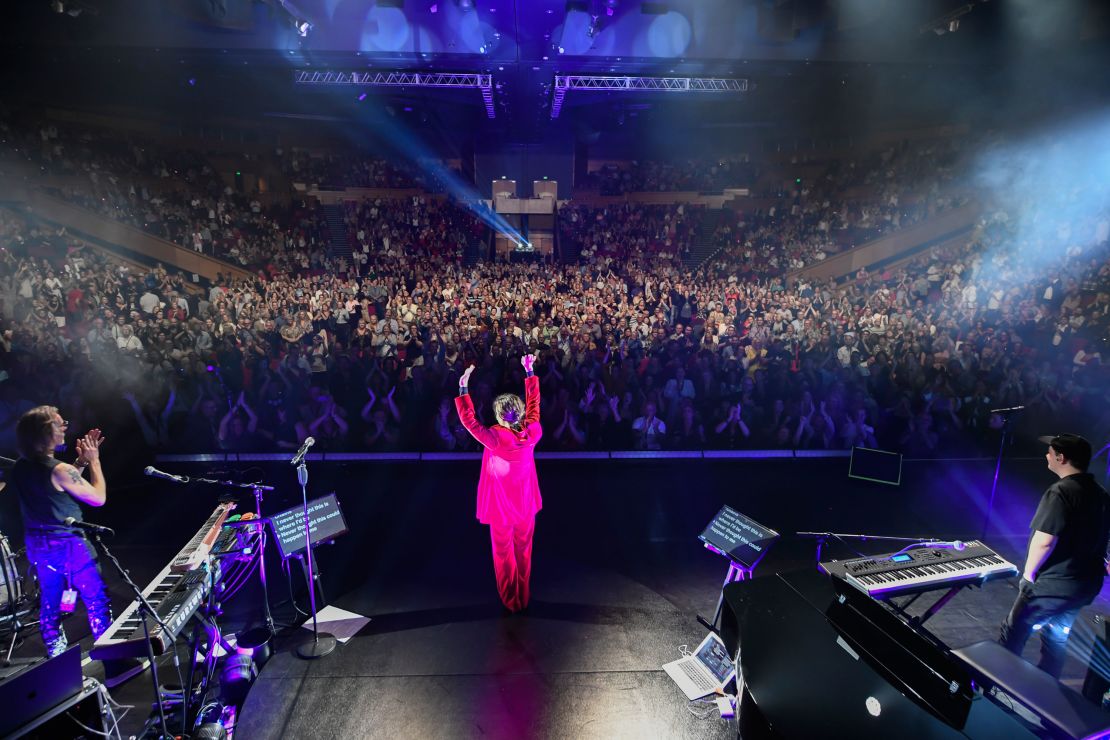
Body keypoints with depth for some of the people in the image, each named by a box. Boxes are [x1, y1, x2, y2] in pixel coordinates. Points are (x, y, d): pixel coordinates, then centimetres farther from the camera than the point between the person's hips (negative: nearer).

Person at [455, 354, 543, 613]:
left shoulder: (495, 438, -28)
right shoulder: (533, 432, -18)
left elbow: (469, 420, -17)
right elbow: (533, 404, -3)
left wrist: (463, 387, -14)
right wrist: (529, 372, 6)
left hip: (501, 506, -3)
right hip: (525, 504, 3)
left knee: (504, 555, 15)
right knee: (523, 552, 20)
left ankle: (510, 601, 30)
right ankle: (523, 598, 36)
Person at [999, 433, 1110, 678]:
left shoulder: (1061, 492, -21)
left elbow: (1045, 540, -25)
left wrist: (1028, 573, -12)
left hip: (1052, 584, -8)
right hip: (1087, 584, 8)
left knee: (1013, 634, 6)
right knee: (1057, 636, 22)